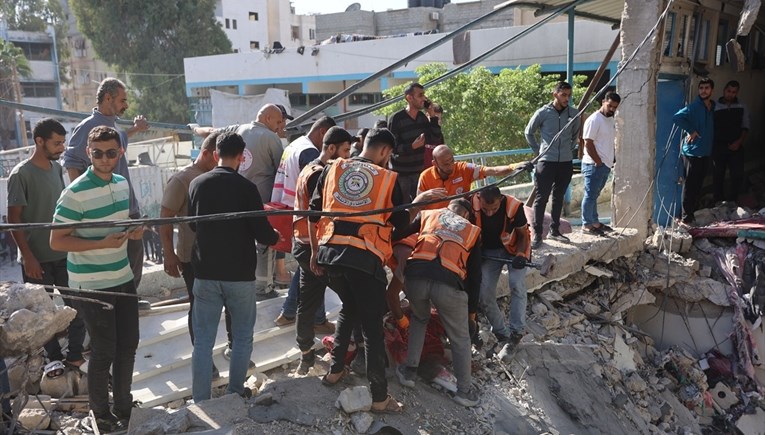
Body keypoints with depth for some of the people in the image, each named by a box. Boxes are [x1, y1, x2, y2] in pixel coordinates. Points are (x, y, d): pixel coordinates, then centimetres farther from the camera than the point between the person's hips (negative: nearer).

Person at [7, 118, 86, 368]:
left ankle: (75, 355, 19)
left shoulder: (57, 168, 6)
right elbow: (14, 219, -13)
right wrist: (28, 257, -16)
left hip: (64, 253, 6)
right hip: (37, 258, -6)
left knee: (77, 305, 7)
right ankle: (54, 359, 20)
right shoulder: (21, 174, -13)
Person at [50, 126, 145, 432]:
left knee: (128, 345, 15)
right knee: (104, 351, 3)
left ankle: (123, 406, 34)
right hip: (91, 285, -7)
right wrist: (103, 243, -26)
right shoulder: (75, 194, -19)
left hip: (123, 278, 7)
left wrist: (133, 232, -3)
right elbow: (57, 241, -17)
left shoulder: (122, 183, 3)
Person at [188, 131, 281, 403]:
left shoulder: (197, 184, 0)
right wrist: (275, 236, 12)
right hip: (240, 274, -2)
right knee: (242, 337, 15)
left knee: (203, 341, 7)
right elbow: (262, 233, -11)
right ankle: (235, 393, 20)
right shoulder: (246, 187, -11)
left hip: (205, 274, 3)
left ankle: (201, 402, 10)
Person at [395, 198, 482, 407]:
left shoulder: (427, 214, 28)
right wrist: (472, 307, 31)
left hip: (416, 275, 1)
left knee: (419, 319, 32)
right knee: (460, 339, 20)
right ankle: (464, 390, 24)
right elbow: (475, 273, 26)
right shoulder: (473, 231, 28)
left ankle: (409, 371, 29)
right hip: (449, 283, -1)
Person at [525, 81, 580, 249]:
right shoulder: (543, 112, -6)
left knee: (559, 197, 12)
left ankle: (554, 230, 22)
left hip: (566, 162, 4)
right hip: (546, 161, -4)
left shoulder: (573, 114, 3)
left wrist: (570, 149, 13)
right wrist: (538, 150, 4)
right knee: (541, 198, -4)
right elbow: (529, 132, 6)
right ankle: (537, 234, 0)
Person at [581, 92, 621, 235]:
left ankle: (594, 222, 23)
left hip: (606, 165, 9)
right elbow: (588, 144, -17)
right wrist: (598, 162, -16)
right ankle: (586, 225, 3)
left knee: (594, 195, 16)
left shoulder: (611, 120, 14)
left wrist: (609, 161, 13)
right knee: (590, 195, -3)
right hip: (594, 165, -9)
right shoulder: (594, 120, -14)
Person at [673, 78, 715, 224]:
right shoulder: (694, 107, -13)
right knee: (690, 184, -5)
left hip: (704, 151, 8)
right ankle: (687, 216, 0)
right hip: (692, 151, -8)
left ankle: (694, 212, 24)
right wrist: (690, 130, -20)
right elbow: (677, 117, -25)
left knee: (698, 184, 14)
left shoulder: (713, 107, 12)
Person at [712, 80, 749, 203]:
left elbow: (745, 127, 6)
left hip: (736, 147, 1)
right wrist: (710, 144, -9)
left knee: (738, 175, -4)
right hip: (718, 146, -1)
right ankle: (719, 202, 21)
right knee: (718, 175, 7)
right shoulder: (715, 106, -1)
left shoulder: (742, 107, 4)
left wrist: (739, 142, -8)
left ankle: (732, 202, 13)